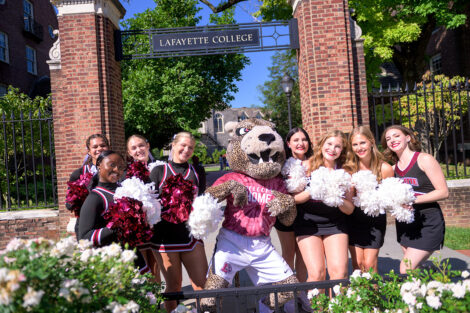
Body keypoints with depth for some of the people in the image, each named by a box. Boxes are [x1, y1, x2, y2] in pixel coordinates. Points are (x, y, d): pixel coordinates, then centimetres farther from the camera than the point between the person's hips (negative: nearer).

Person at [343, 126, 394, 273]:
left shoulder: (385, 168, -10)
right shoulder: (348, 168, -7)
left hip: (375, 220, -1)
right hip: (354, 219, 1)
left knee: (369, 264, -1)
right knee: (357, 264, 3)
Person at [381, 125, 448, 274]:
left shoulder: (424, 159, -8)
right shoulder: (394, 168, 9)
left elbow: (443, 192, -11)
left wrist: (413, 200, -20)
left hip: (428, 222, -6)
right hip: (404, 223, 6)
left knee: (406, 270, -13)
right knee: (413, 270, 9)